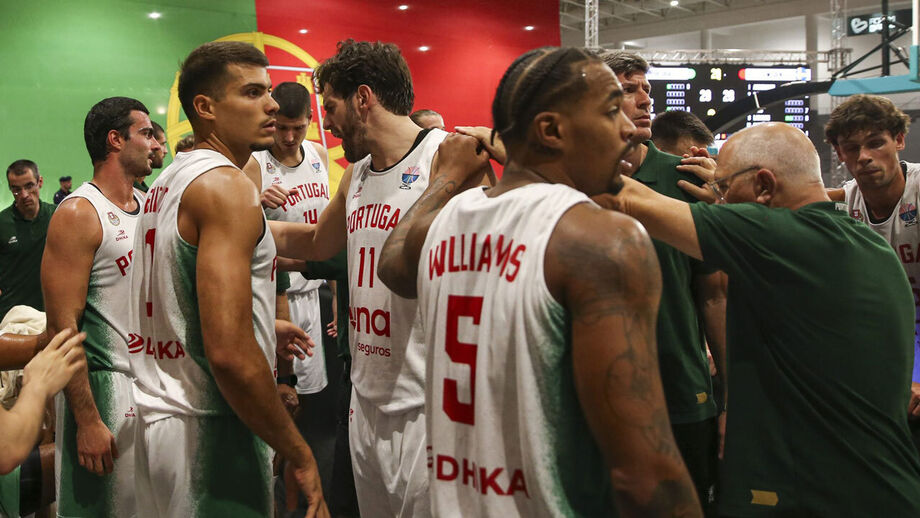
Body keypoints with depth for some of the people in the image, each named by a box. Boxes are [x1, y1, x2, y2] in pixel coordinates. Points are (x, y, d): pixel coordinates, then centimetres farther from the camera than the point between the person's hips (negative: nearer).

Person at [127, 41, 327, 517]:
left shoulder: (167, 182, 12)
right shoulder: (227, 186, -18)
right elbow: (228, 353, -27)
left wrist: (261, 329, 25)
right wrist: (298, 455, -19)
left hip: (155, 417, 10)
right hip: (206, 429, -10)